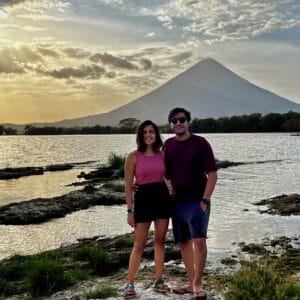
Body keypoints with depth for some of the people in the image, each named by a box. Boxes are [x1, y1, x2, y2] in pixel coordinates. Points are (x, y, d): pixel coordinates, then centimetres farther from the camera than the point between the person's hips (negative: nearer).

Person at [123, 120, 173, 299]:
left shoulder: (162, 154, 5)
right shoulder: (134, 157, -3)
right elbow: (128, 186, -3)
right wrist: (130, 210, -7)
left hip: (163, 197, 3)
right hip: (143, 198, -3)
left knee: (160, 241, 9)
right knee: (139, 244, -1)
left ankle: (159, 281, 20)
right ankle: (130, 284, 8)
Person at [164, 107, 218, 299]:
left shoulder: (200, 143, -6)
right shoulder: (168, 145, 8)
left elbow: (212, 174, -7)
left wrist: (205, 200, -15)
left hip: (197, 201, -5)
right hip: (177, 202, 5)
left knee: (199, 240, -15)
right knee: (184, 243, 10)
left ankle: (198, 283, -2)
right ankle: (191, 283, 20)